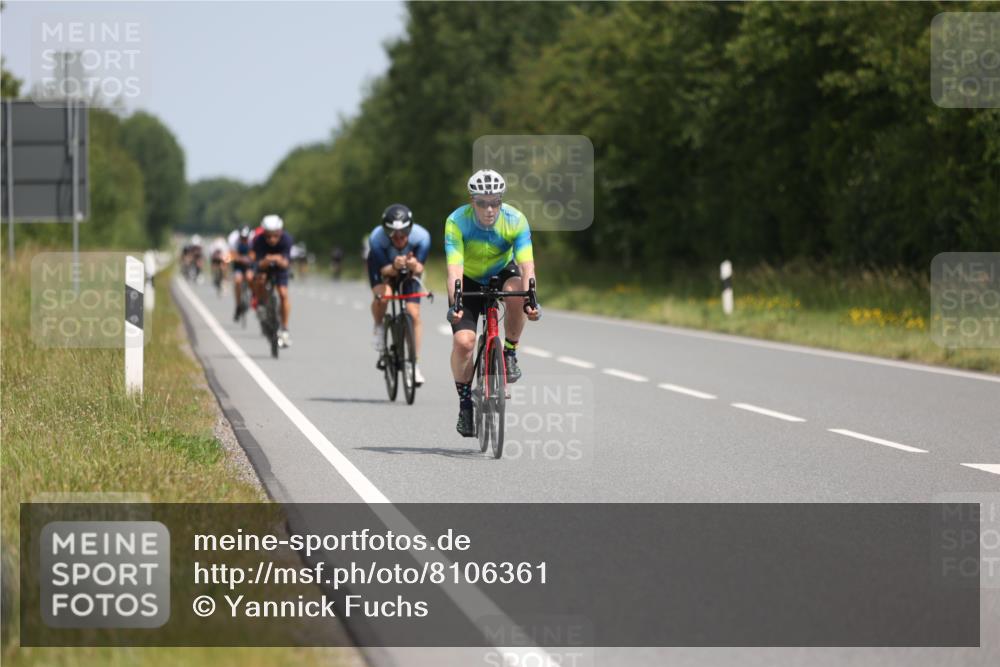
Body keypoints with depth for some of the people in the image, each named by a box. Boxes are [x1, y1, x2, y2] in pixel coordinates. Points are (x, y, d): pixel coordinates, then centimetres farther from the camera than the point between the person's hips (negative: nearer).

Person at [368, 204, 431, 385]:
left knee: (414, 314, -10)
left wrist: (414, 266, -51)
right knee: (382, 295, -32)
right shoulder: (377, 238, -37)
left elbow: (420, 268, -28)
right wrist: (395, 267, -54)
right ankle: (379, 328, -1)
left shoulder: (421, 236, -34)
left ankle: (414, 364, 3)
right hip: (384, 265, -1)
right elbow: (385, 270, -31)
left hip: (409, 270, 1)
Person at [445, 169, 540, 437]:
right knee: (463, 341, -20)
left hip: (502, 272, 1)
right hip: (469, 281, -1)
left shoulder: (516, 220, -26)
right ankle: (465, 402, 1)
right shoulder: (456, 222, -28)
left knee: (515, 292, -35)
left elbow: (527, 265, -34)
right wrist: (454, 304, -51)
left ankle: (510, 354, -12)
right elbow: (454, 268, -36)